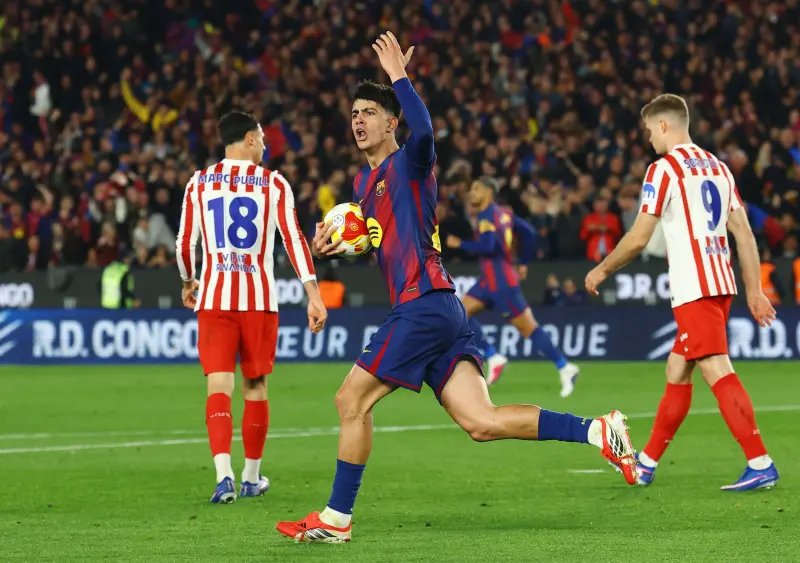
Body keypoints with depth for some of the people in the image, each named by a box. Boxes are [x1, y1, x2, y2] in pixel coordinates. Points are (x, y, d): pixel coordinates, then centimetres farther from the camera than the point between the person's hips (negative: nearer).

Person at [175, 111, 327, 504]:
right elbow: (293, 238, -8)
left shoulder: (199, 184, 6)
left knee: (218, 387, -4)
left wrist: (188, 283, 26)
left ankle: (224, 474, -23)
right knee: (255, 387, 12)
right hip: (259, 298, 0)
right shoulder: (273, 184, 1)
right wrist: (313, 294, -10)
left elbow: (184, 244, 6)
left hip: (213, 298, 0)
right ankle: (252, 478, 21)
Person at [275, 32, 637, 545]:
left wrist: (399, 78, -28)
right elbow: (374, 236, 36)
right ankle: (597, 431, -5)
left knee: (352, 401, -4)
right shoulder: (364, 181, 23)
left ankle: (337, 519, 3)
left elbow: (424, 130, -27)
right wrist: (334, 244, 16)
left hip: (424, 305, -9)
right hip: (438, 311, 9)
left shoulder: (408, 163, -4)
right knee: (482, 422, -2)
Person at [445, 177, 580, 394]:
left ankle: (565, 368, -2)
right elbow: (528, 232, 18)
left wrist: (460, 244, -14)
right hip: (489, 280, 10)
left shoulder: (487, 216, -15)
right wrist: (524, 263, 21)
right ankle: (493, 358, 6)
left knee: (528, 328, -6)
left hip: (501, 281, -10)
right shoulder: (502, 213, 13)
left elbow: (486, 246, -27)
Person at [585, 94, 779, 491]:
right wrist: (754, 291, 16)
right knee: (677, 371, 15)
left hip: (694, 289, -9)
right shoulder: (717, 167, 16)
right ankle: (647, 464, 24)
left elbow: (639, 238, -7)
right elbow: (744, 232, 14)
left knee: (718, 373, -13)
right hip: (722, 283, 9)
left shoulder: (664, 168, -7)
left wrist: (601, 271, 8)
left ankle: (760, 464, -22)